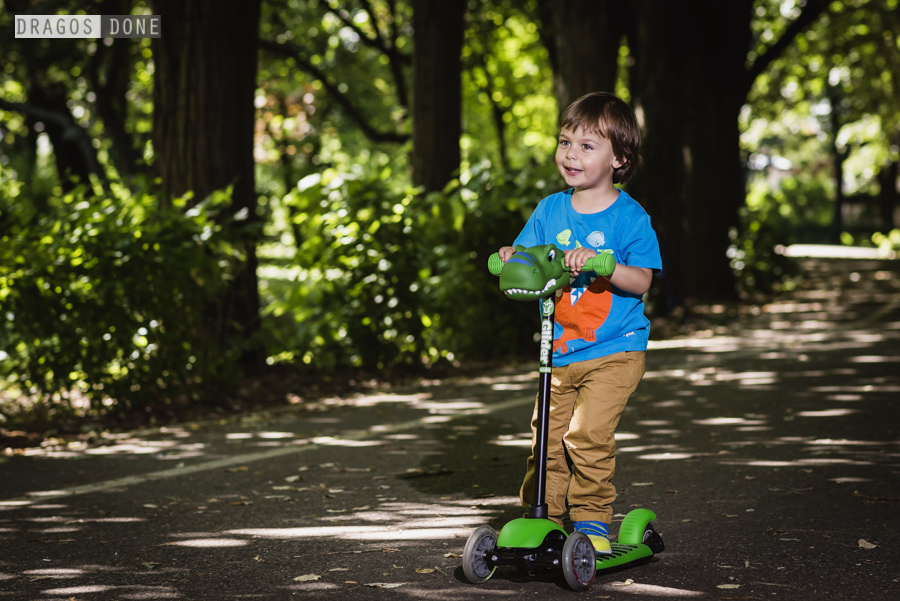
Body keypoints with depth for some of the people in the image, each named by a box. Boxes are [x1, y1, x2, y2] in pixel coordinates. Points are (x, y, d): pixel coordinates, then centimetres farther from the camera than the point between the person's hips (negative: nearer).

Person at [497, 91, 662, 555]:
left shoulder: (629, 217, -7)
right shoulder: (550, 210, 7)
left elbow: (641, 281, -13)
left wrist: (598, 262, -28)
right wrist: (512, 258, -13)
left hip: (614, 351, -5)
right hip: (560, 351, 5)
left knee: (587, 434, -17)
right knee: (547, 439, 3)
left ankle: (592, 520, -3)